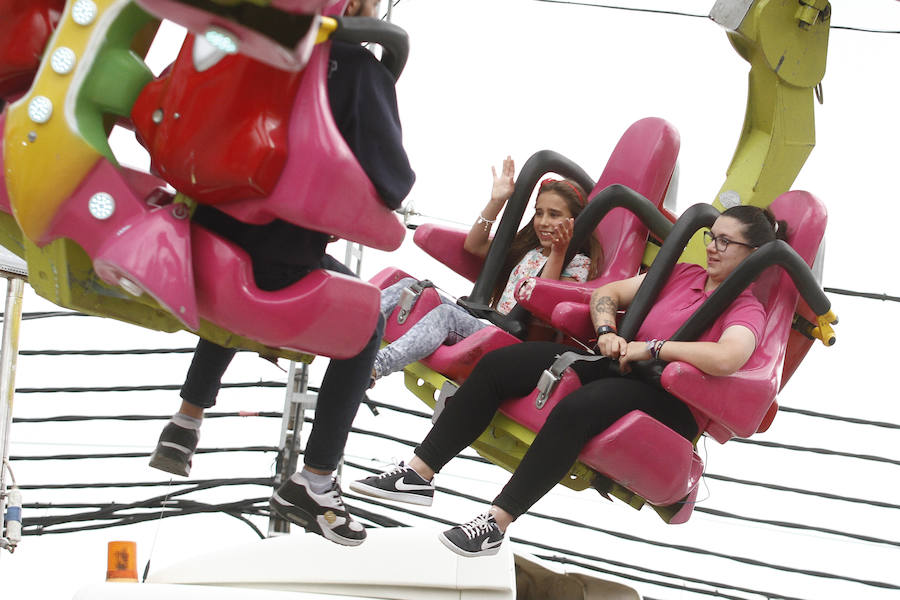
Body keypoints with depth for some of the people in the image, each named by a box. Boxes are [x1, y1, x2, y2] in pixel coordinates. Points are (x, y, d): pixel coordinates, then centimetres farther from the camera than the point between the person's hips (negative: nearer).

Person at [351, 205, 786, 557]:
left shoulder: (746, 310, -3)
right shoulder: (681, 275, 17)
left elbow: (726, 358, -27)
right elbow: (605, 294, 18)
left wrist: (651, 347, -20)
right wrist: (607, 333, -4)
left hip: (668, 403, -7)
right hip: (617, 368, 7)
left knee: (574, 409, -38)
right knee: (497, 364, -10)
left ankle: (497, 521, -30)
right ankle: (419, 474, -10)